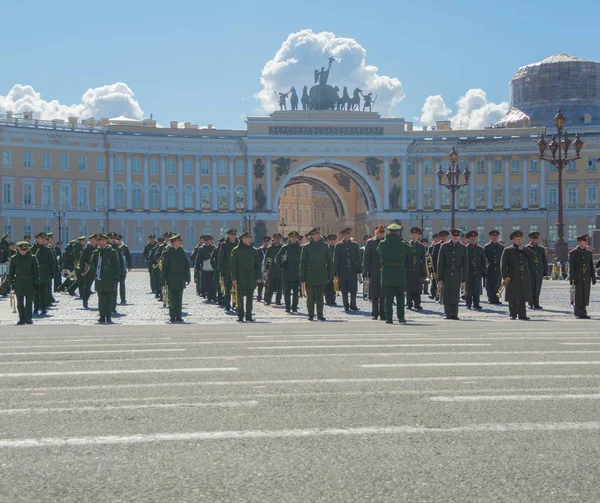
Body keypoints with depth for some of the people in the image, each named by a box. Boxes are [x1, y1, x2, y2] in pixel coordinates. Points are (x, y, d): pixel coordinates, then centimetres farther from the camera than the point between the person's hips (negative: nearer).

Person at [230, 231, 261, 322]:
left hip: (251, 278, 3)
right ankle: (240, 315, 9)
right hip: (240, 278, -3)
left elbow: (258, 264, 13)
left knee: (250, 298, 4)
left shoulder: (253, 251, 10)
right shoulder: (236, 250, 0)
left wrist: (258, 277, 5)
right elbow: (233, 265, -3)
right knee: (240, 298, 2)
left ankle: (248, 315, 10)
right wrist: (234, 278, -9)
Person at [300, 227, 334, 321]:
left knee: (320, 296, 5)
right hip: (310, 276, -1)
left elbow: (330, 261, 9)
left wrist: (330, 274, 4)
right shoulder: (306, 247, 1)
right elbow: (302, 263, 1)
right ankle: (311, 315, 10)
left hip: (322, 276, 1)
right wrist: (302, 277, -3)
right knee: (310, 297, 1)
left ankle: (320, 314, 10)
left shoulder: (324, 246, 6)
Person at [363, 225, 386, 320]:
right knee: (374, 293, 2)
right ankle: (375, 313, 9)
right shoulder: (370, 242, 5)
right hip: (374, 272, -1)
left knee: (383, 293, 0)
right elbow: (366, 258, 4)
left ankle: (382, 313, 6)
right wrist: (365, 271, -3)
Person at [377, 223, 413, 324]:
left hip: (387, 271, 0)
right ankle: (401, 317, 10)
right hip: (400, 272, 0)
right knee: (400, 296, 10)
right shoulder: (402, 244, -5)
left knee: (388, 297, 2)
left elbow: (378, 251, 16)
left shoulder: (383, 243, -2)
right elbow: (411, 250, 10)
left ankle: (389, 318, -1)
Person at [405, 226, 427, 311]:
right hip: (409, 271, -1)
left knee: (417, 288, 0)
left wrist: (424, 272, 3)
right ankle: (409, 303, 8)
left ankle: (417, 303, 7)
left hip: (418, 270, 1)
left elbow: (423, 260, 9)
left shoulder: (421, 247, 9)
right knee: (409, 288, 1)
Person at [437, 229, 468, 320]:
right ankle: (447, 314, 4)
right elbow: (440, 262, 2)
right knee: (446, 294, -2)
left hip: (457, 274, 1)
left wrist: (464, 278, 1)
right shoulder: (444, 246, 3)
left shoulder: (463, 248, 5)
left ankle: (454, 315, 6)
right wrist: (440, 277, -3)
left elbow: (465, 264, 6)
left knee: (455, 295, 1)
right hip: (446, 274, 0)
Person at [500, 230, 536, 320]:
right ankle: (513, 315, 3)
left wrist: (523, 249, -7)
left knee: (523, 297, 2)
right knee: (513, 298, -3)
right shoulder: (507, 250, 5)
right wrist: (505, 276, -14)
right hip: (513, 278, -4)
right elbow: (503, 264, -3)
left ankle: (522, 315, 6)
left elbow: (533, 256, 1)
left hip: (524, 278, 4)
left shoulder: (525, 250, 18)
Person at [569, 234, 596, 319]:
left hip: (587, 279, 4)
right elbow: (571, 268, -7)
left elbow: (592, 267, 11)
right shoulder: (573, 253, -3)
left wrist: (593, 279, 6)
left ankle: (583, 313, 12)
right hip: (578, 279, -4)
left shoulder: (589, 252, 10)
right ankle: (578, 313, 9)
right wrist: (572, 281, -12)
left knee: (585, 297, 4)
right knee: (578, 296, -1)